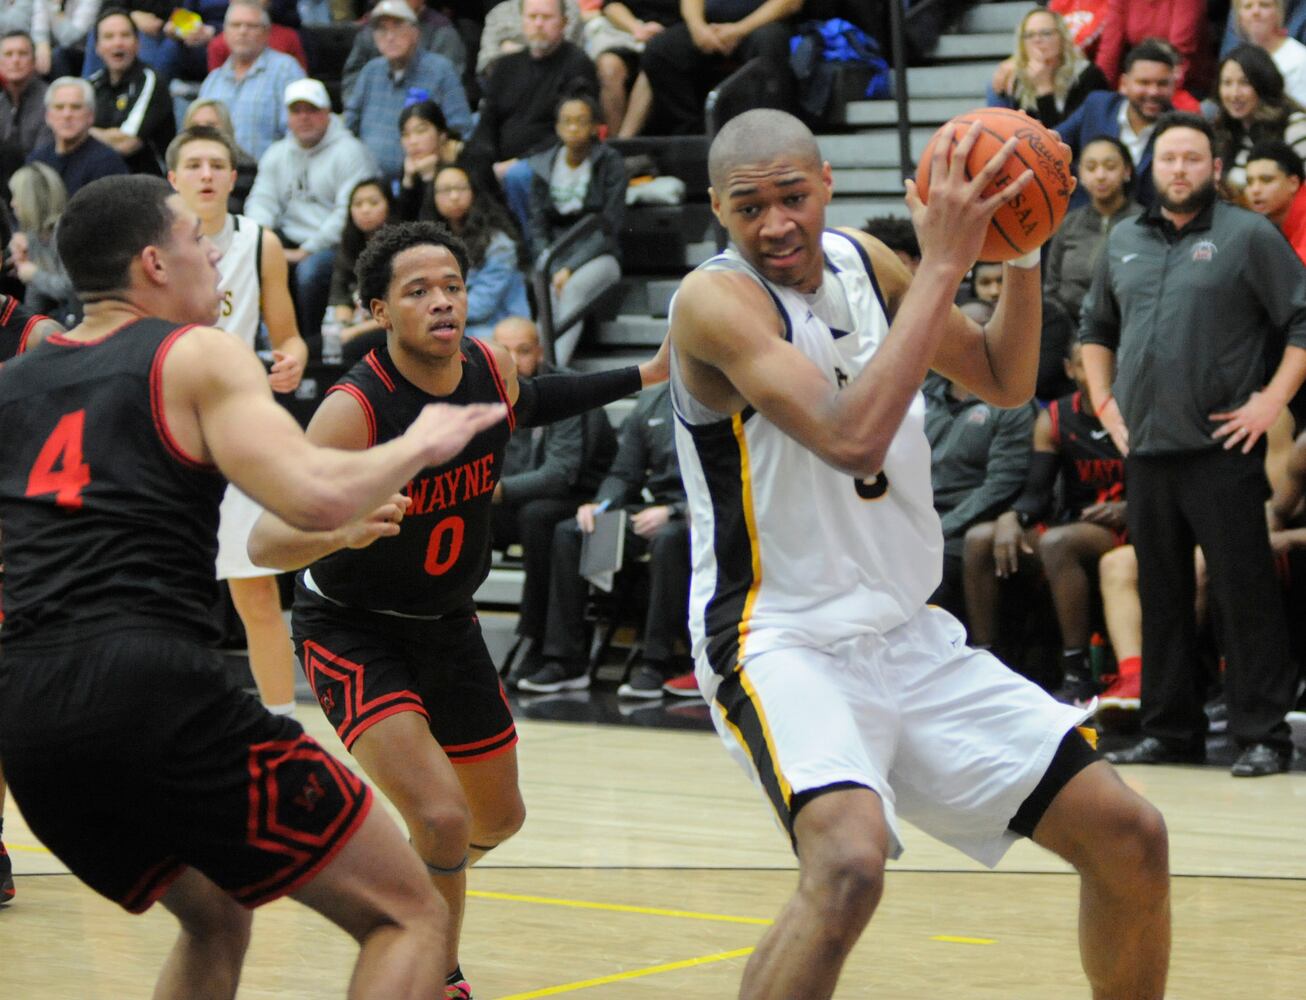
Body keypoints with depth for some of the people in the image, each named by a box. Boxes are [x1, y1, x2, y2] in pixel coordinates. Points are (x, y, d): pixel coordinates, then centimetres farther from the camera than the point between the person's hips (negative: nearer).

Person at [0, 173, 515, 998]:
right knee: (409, 917, 2)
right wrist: (420, 444, 7)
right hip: (152, 687, -7)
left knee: (217, 923, 31)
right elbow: (317, 497, -11)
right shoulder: (197, 357, 4)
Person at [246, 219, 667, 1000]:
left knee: (499, 819, 20)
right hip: (354, 632, -7)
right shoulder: (356, 410, -31)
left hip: (449, 624, 7)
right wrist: (341, 529, -57)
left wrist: (643, 377, 16)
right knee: (443, 818, -24)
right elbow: (266, 541, -37)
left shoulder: (492, 370, -11)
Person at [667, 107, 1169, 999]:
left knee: (1130, 840, 7)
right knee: (850, 865, -36)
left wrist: (1022, 251, 1)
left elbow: (1005, 382, 19)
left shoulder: (862, 261, 6)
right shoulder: (716, 300, -16)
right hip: (785, 641, -8)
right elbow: (854, 440, -31)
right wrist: (944, 262, -28)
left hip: (909, 635, 8)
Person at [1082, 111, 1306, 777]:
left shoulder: (1248, 236, -2)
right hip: (1145, 447, 6)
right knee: (1161, 593, 11)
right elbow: (1095, 328, 27)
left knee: (1245, 591, -6)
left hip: (1222, 448, -6)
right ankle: (1169, 729, 19)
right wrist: (1103, 401, 16)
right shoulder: (1124, 242, 14)